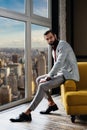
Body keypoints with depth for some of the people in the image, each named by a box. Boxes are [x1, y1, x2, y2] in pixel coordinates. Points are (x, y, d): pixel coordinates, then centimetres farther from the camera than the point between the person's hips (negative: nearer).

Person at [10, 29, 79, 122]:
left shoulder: (63, 45, -14)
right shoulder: (54, 49, 16)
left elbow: (59, 63, -24)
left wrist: (47, 77, -22)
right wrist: (48, 76, 3)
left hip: (68, 74, -10)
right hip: (61, 73, 10)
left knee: (42, 86, -24)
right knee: (38, 80, 8)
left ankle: (27, 113, -22)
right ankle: (51, 104, 10)